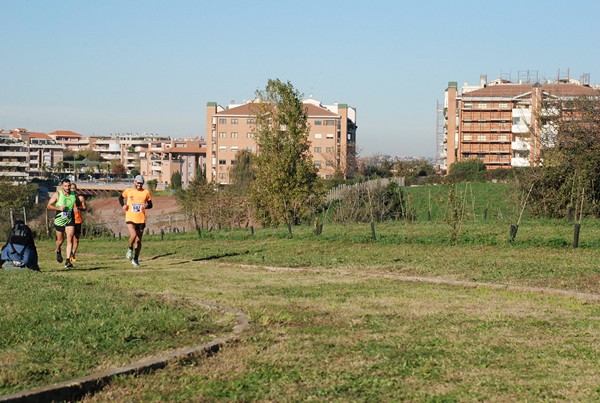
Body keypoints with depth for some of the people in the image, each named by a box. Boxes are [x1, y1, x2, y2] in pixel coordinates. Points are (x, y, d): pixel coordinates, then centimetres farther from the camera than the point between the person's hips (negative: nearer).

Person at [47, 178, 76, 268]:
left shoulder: (74, 195, 2)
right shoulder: (57, 194, -8)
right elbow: (48, 206, -8)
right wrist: (58, 208, -21)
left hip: (70, 220, 2)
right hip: (59, 220, -1)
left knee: (70, 239, -13)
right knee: (60, 240, 10)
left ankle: (68, 261, -14)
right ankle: (58, 251, 45)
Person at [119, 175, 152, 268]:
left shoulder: (146, 192, 3)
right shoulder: (128, 191, 3)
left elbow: (150, 204, 10)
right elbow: (121, 198, 20)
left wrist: (146, 206, -13)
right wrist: (123, 205, 2)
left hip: (141, 219, 2)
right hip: (130, 218, -2)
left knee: (138, 240, 6)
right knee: (133, 235, -25)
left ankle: (135, 259, 21)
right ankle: (130, 249, 4)